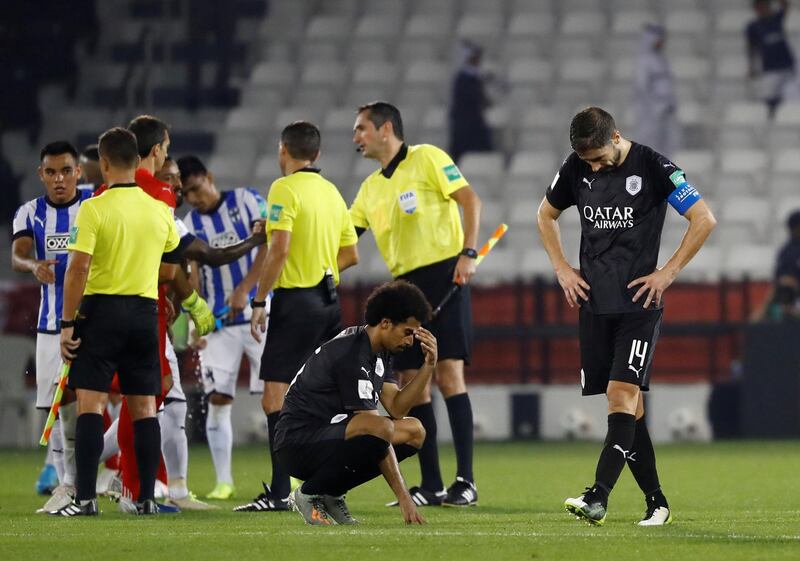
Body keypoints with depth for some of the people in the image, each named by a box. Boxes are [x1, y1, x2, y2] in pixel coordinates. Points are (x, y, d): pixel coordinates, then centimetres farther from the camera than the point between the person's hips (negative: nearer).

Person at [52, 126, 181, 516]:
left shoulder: (94, 209, -9)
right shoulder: (161, 211, 6)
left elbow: (78, 269, -14)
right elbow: (169, 271, 14)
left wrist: (67, 323, -9)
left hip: (102, 311, -4)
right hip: (146, 313, 4)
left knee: (90, 404, -4)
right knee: (144, 407, 7)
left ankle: (85, 497, -11)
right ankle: (147, 497, 7)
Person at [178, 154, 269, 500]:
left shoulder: (246, 200, -2)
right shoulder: (189, 225, 7)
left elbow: (268, 246, -11)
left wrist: (244, 289, -19)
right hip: (218, 320, 3)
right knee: (217, 399, -3)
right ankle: (223, 482, 2)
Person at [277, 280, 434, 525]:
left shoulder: (380, 352, 10)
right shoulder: (351, 356, -21)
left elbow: (396, 408, 5)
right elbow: (378, 431, -23)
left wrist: (428, 367, -6)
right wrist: (403, 496, -23)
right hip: (298, 441, -10)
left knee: (414, 431, 3)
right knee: (379, 430, -35)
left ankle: (330, 493, 6)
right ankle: (310, 494, -12)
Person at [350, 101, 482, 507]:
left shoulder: (426, 158, -2)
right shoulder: (371, 189, 18)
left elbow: (470, 200, -8)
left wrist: (467, 253, -16)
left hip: (444, 275, -7)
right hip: (405, 284, 7)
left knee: (448, 374, -13)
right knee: (411, 382, 2)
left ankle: (465, 481, -11)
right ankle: (430, 485, 7)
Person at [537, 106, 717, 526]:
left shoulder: (652, 167, -9)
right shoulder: (576, 169, 5)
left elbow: (704, 219, -7)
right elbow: (546, 215, 22)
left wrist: (668, 272, -9)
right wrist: (561, 268, 11)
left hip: (639, 303, -5)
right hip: (593, 302, 5)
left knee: (622, 394, -16)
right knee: (627, 406, 5)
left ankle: (598, 498, -25)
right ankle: (656, 503, 10)